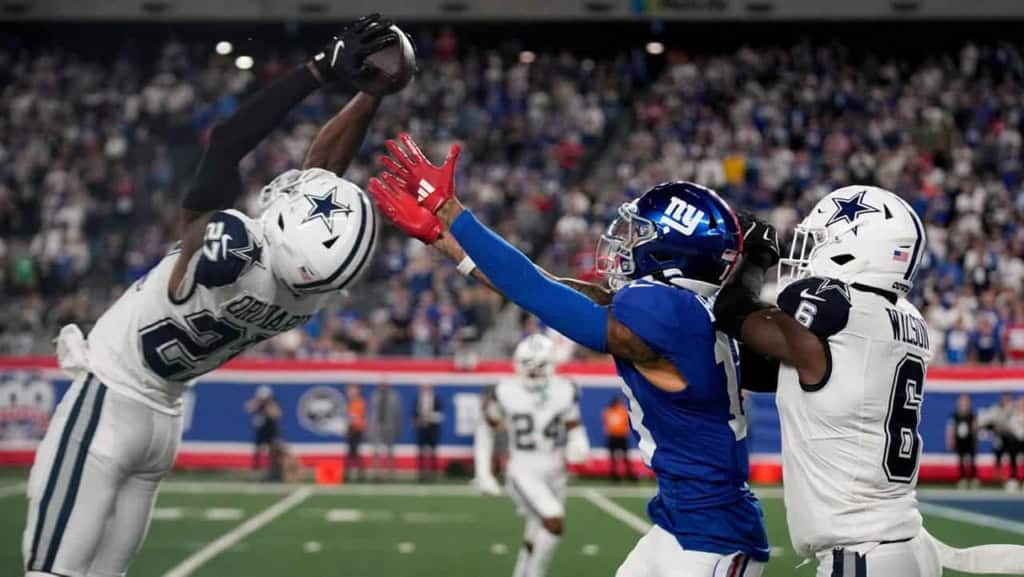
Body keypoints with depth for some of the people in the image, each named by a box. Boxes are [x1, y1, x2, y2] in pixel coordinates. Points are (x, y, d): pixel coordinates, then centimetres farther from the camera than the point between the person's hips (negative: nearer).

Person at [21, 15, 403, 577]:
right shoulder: (310, 290, -12)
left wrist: (325, 68, -23)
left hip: (107, 403, -6)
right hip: (161, 420, 6)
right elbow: (325, 160, -2)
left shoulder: (228, 254, -30)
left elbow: (227, 142, -25)